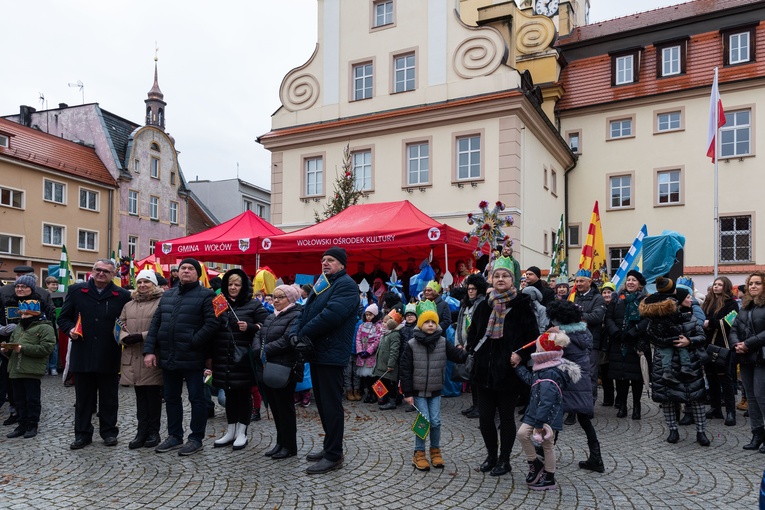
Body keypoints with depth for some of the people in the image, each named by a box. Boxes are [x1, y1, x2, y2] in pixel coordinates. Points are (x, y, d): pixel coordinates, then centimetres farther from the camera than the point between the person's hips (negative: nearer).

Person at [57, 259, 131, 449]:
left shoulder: (122, 296, 1)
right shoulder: (76, 290, 5)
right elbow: (63, 317, 10)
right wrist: (70, 329, -9)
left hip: (109, 357, -1)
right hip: (82, 355, 1)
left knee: (109, 397, 10)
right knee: (83, 397, 11)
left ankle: (109, 432, 24)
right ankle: (82, 434, 24)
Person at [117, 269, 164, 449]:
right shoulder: (128, 306, 16)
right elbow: (120, 326, 14)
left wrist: (141, 336, -17)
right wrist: (125, 337, -7)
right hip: (133, 358, 5)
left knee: (153, 395, 4)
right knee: (140, 395, 11)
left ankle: (153, 432, 15)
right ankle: (142, 431, 19)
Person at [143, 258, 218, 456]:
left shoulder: (205, 295, -6)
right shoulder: (167, 295, 15)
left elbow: (212, 323, -16)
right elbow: (155, 324, 12)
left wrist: (193, 341, -19)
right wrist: (149, 350, 3)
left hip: (192, 358, -7)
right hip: (168, 358, 7)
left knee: (196, 398, 4)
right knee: (171, 398, 16)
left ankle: (196, 438, 15)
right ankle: (174, 436, 30)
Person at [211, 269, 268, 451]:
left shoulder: (253, 304, -1)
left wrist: (249, 327, -19)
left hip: (243, 359, -4)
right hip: (223, 359, 4)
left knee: (243, 394, 4)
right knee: (229, 394, 12)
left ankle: (241, 433, 14)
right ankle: (230, 432, 23)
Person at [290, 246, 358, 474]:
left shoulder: (346, 285, -11)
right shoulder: (321, 284, 20)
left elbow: (331, 314, -23)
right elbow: (306, 312, 15)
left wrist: (304, 333, -14)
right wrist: (295, 332, -4)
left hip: (331, 353, -10)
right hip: (317, 353, 10)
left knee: (331, 404, -4)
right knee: (322, 402, 16)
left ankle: (334, 455, 5)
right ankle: (329, 447, 28)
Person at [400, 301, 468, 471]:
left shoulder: (443, 343, -3)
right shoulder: (411, 345, -10)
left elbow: (458, 356, -7)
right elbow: (406, 370, -9)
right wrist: (407, 393, -10)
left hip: (435, 390, 3)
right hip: (418, 391, -2)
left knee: (436, 421, 3)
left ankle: (435, 450, 25)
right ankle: (419, 453, 12)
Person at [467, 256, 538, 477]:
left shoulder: (521, 305, -7)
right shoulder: (484, 306, 6)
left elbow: (532, 336, -8)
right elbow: (473, 333, 15)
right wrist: (473, 350, 1)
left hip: (508, 371, -4)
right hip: (485, 370, 4)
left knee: (506, 417, 9)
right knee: (485, 416, 10)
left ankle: (504, 459, 24)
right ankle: (491, 455, 30)